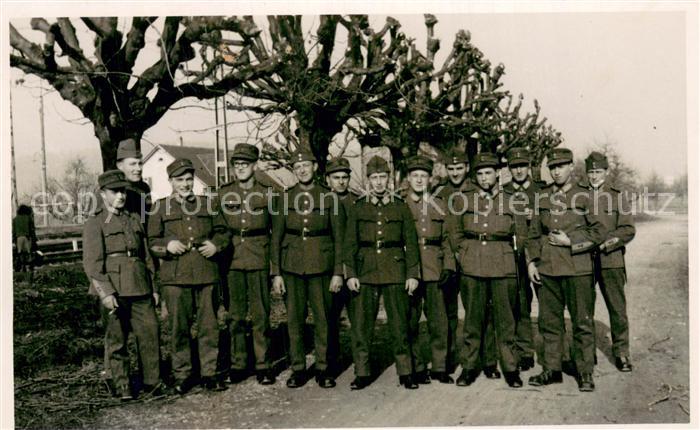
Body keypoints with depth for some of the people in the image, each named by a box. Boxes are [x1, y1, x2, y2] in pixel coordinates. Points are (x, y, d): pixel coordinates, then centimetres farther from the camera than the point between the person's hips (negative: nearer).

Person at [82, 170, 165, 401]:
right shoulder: (95, 223, 1)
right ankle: (122, 386, 16)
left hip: (140, 289, 5)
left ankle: (152, 381, 14)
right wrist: (105, 292, -16)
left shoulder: (134, 220, 17)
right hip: (113, 291, -4)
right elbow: (92, 262, -8)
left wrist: (153, 288, 15)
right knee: (116, 340, 4)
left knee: (150, 334, 3)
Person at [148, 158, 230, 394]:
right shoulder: (160, 208, 8)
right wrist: (167, 245, -14)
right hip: (175, 277, -1)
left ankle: (210, 372, 16)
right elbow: (151, 241, 6)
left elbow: (223, 231, 17)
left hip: (207, 275, 1)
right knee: (179, 328, 4)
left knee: (208, 325, 5)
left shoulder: (207, 204, 13)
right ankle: (183, 375, 18)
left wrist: (216, 244, -3)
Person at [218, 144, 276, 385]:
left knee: (261, 315, 1)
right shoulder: (224, 193, 9)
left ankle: (263, 365, 11)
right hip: (232, 263, 2)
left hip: (259, 262, -1)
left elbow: (276, 229, 6)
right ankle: (238, 364, 17)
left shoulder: (266, 193, 4)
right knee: (235, 315, 7)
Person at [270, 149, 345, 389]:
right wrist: (275, 273, 0)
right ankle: (298, 368, 19)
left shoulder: (329, 197, 2)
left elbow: (339, 237, 2)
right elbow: (276, 238, 6)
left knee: (323, 319, 3)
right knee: (294, 319, 6)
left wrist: (338, 272, -3)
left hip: (321, 267, -1)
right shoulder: (285, 199, 5)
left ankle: (323, 368, 18)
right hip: (292, 268, 1)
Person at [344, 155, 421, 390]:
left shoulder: (401, 206, 6)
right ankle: (362, 373, 15)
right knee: (361, 324, 2)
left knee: (400, 324, 3)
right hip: (365, 272, 1)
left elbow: (411, 242, 5)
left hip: (395, 273, 0)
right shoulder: (358, 207, 7)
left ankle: (405, 372, 16)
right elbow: (350, 243, 5)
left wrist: (413, 274, -1)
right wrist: (351, 274, -3)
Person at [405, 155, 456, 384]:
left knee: (439, 321, 3)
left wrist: (448, 265, 1)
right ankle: (416, 368, 16)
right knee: (410, 322, 4)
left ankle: (439, 367, 16)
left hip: (435, 271, 2)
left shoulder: (439, 205, 14)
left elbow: (447, 238, 12)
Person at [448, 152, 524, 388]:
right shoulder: (464, 201, 8)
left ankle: (510, 368, 16)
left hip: (503, 269, 0)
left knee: (505, 320, 3)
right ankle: (469, 367, 17)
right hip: (472, 268, 1)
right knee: (472, 319, 6)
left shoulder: (510, 202, 7)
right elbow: (455, 232, 18)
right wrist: (463, 253, 9)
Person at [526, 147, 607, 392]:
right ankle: (551, 370, 21)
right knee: (549, 322, 9)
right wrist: (531, 261, 6)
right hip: (547, 270, 3)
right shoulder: (542, 197, 9)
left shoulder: (583, 197, 0)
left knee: (582, 322, 3)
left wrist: (570, 241, -10)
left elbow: (599, 232, 0)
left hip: (577, 269, -3)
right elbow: (533, 233, 14)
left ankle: (585, 373, 15)